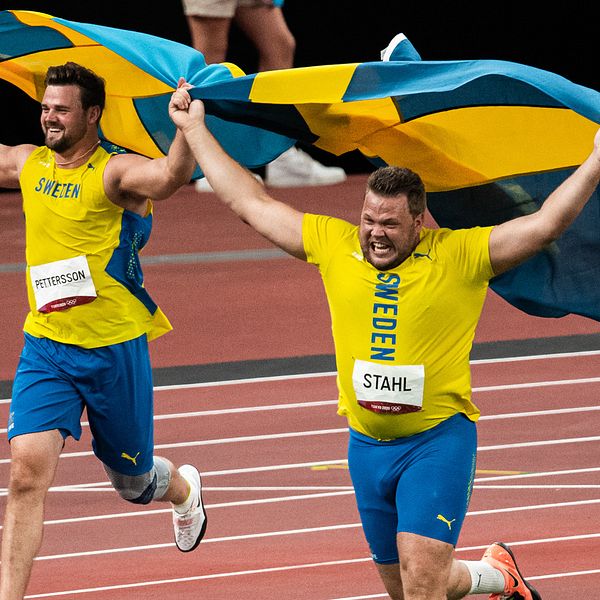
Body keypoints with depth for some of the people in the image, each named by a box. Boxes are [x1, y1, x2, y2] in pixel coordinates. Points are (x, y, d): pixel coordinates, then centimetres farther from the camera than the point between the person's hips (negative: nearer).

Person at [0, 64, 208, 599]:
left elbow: (172, 176, -34)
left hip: (114, 349, -3)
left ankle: (184, 490, 52)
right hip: (45, 348, 3)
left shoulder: (115, 172, -13)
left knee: (132, 481, 15)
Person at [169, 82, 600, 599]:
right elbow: (250, 203, 11)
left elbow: (546, 223, -10)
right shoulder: (334, 245, 5)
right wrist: (195, 130, 13)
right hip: (368, 445, 5)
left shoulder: (459, 255, -5)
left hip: (439, 439, -5)